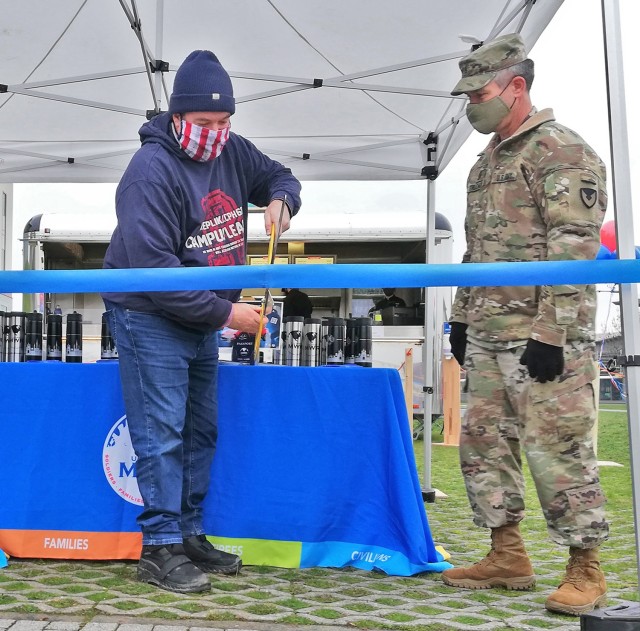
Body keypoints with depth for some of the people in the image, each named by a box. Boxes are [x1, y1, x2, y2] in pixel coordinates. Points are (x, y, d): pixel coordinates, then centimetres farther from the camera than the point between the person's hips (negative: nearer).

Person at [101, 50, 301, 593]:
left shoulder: (233, 151, 0)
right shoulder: (151, 171, -22)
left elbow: (279, 177, 19)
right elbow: (153, 268, -28)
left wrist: (280, 200, -7)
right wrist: (226, 311, -27)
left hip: (204, 318, 8)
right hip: (150, 317, -8)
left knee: (202, 431, 12)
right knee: (162, 435, -8)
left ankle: (189, 535, 23)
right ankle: (159, 549, 0)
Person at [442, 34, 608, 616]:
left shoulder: (563, 151, -8)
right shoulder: (486, 164, 20)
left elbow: (575, 249, -16)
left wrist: (550, 333, -20)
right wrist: (462, 316, 19)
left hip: (543, 335, -9)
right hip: (488, 335, 9)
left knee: (558, 448, -6)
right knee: (483, 441, 10)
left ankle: (586, 570, 8)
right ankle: (508, 557, 21)